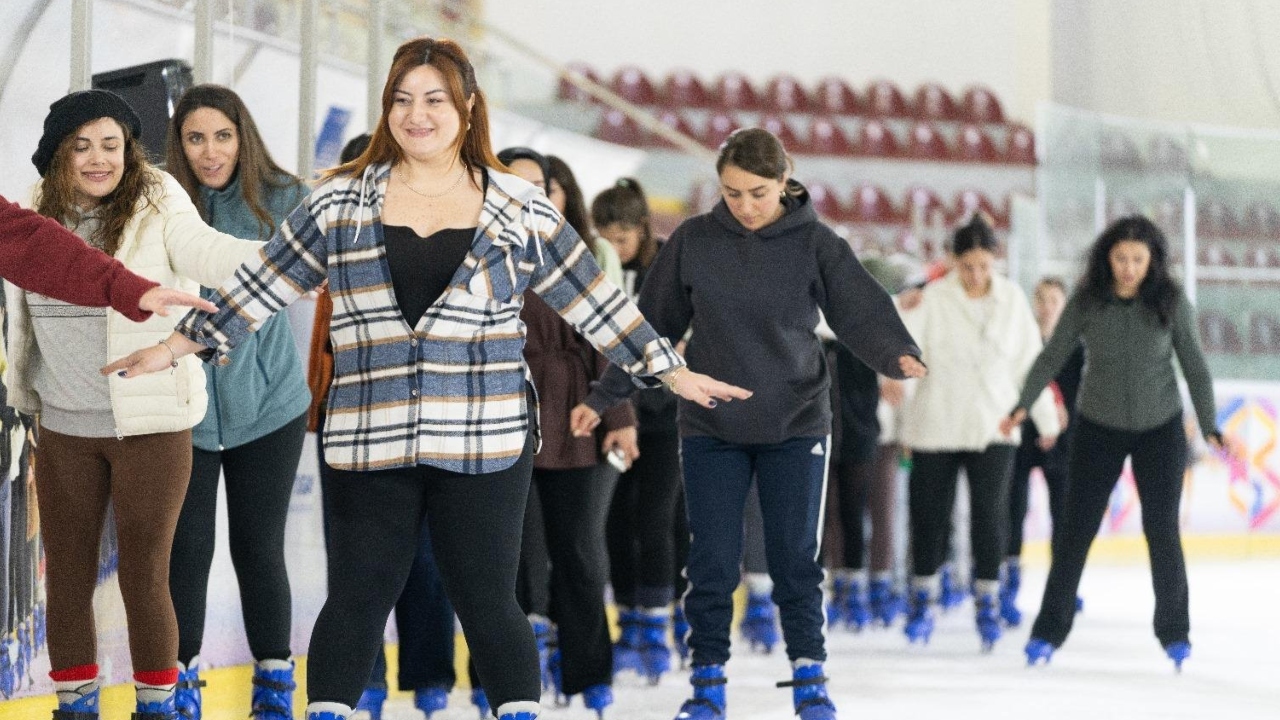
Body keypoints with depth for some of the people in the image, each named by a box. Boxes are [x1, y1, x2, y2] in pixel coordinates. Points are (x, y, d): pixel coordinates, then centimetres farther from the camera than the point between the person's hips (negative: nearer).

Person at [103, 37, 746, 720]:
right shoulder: (338, 203, 6)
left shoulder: (522, 212, 5)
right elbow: (262, 283, 11)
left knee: (487, 602, 1)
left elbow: (593, 301, 9)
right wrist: (176, 347, 9)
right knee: (358, 597, 4)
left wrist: (670, 370, 9)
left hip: (486, 441, -1)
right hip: (370, 443, 1)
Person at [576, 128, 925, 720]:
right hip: (710, 428, 1)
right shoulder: (692, 242, -2)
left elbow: (861, 309, -14)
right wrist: (602, 398, 3)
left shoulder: (814, 244, -5)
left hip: (796, 426, -1)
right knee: (712, 561, 1)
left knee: (795, 558, 4)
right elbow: (652, 325, 4)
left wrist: (899, 355, -34)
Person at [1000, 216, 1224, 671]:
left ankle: (1174, 634, 16)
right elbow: (1053, 356, -3)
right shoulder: (1087, 301, -9)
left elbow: (1194, 365, -4)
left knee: (1162, 530, 2)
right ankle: (1049, 631, 9)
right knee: (1076, 528, 1)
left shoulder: (1171, 301, -9)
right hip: (1098, 428, 0)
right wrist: (1023, 405, -13)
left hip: (1160, 429, 0)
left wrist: (1209, 426, -8)